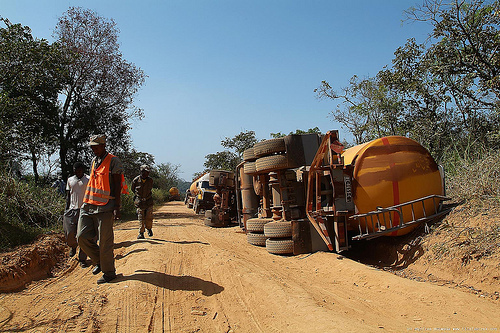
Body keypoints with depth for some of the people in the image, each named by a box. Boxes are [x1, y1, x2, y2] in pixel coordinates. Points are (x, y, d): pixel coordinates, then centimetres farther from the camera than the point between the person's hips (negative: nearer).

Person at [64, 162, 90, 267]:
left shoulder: (88, 180, 2)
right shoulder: (70, 180, 14)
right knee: (70, 232, -5)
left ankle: (82, 259, 7)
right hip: (72, 210, 3)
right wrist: (66, 210, 9)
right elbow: (68, 196, 17)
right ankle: (73, 246, 30)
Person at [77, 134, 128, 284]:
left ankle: (109, 272, 12)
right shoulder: (94, 161, 18)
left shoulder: (113, 161, -5)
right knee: (82, 237, 3)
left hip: (105, 207, -7)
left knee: (105, 241, -2)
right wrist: (87, 203, 22)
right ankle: (99, 261, 24)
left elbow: (117, 185, -9)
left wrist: (117, 207, -14)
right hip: (89, 206, 8)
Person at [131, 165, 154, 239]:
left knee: (149, 217, -3)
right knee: (141, 219, -1)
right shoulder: (136, 180, -9)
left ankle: (149, 229, 22)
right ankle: (141, 233, 9)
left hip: (148, 201, 1)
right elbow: (132, 189, 11)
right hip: (140, 202, -1)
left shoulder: (150, 180, -5)